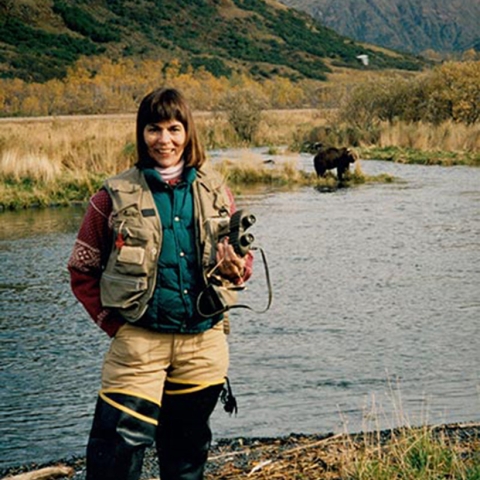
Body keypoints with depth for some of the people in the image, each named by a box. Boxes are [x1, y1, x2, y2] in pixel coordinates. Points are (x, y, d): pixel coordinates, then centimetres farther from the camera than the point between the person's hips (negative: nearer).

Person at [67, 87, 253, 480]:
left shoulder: (214, 190, 6)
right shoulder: (116, 196, -3)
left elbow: (244, 257, 13)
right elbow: (82, 270, 3)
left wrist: (235, 268, -10)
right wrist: (115, 324, -4)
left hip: (204, 341, 3)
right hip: (140, 340, -3)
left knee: (188, 447, 16)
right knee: (122, 441, -9)